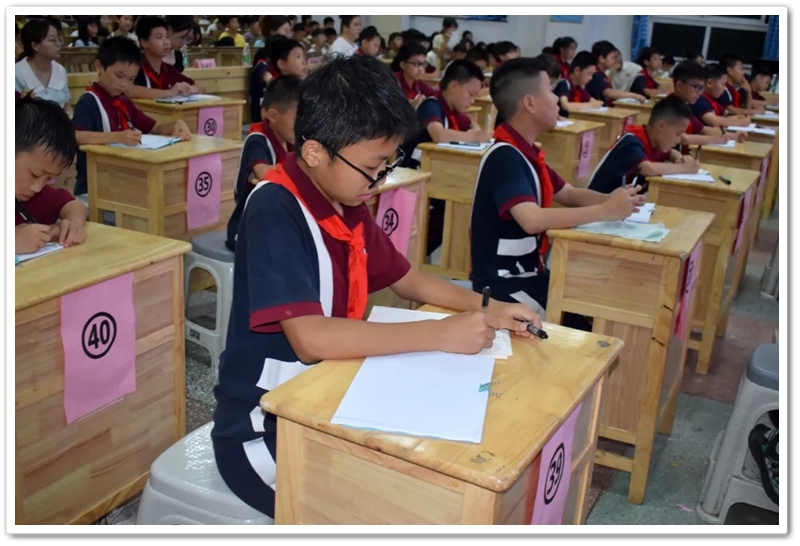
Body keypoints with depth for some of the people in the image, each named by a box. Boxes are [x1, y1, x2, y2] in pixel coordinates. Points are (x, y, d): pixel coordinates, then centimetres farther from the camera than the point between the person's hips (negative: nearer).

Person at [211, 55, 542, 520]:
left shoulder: (348, 205, 2)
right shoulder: (274, 211, -22)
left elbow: (408, 279, 15)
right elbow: (311, 338, -32)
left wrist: (485, 309, -1)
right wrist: (440, 334, -27)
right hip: (264, 428, -7)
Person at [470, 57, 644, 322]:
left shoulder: (526, 152, 9)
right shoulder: (504, 156, -21)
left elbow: (569, 195, 16)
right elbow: (532, 220, -34)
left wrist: (611, 200, -5)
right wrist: (605, 211, -26)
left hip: (528, 273, 9)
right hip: (504, 284, -9)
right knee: (588, 324, -13)